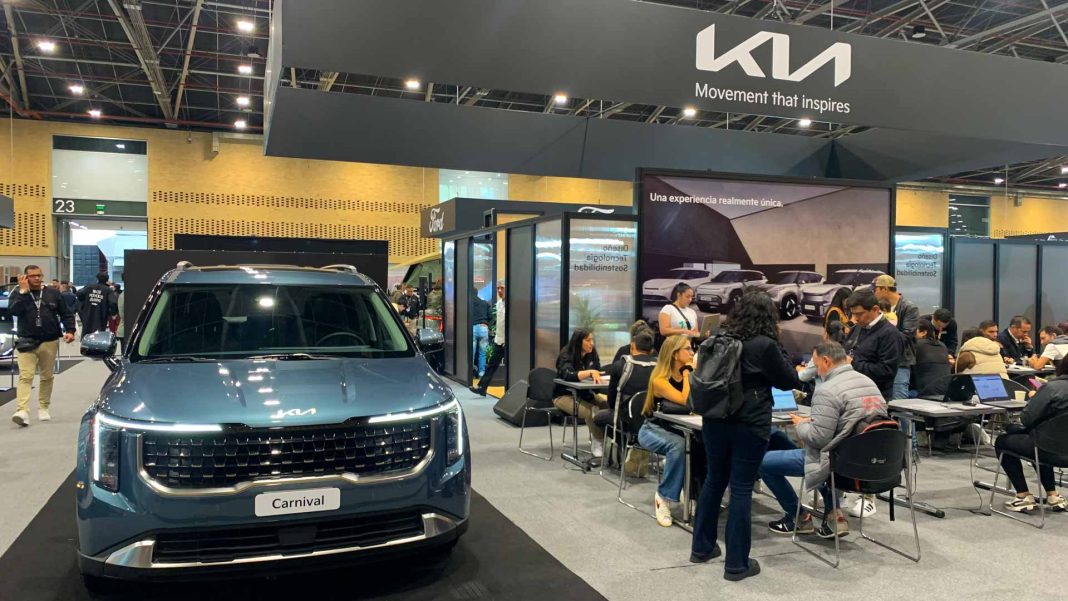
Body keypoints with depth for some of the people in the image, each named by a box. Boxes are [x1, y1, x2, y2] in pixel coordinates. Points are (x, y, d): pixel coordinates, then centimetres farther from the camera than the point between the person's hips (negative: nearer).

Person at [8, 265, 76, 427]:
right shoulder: (17, 294, 4)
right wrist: (23, 291, -16)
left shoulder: (53, 293, 6)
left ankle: (43, 407, 23)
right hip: (27, 342, -2)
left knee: (47, 376, 10)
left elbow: (66, 314, 9)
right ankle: (22, 411, -19)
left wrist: (69, 330, -6)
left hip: (50, 342, 2)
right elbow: (14, 311, -16)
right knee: (25, 376, -12)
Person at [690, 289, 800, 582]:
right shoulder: (765, 346, -13)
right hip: (749, 425, -6)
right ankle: (736, 563, 10)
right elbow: (790, 381, -1)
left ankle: (701, 547, 29)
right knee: (741, 489, 1)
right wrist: (779, 349, 3)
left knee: (714, 480, 18)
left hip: (715, 420, 6)